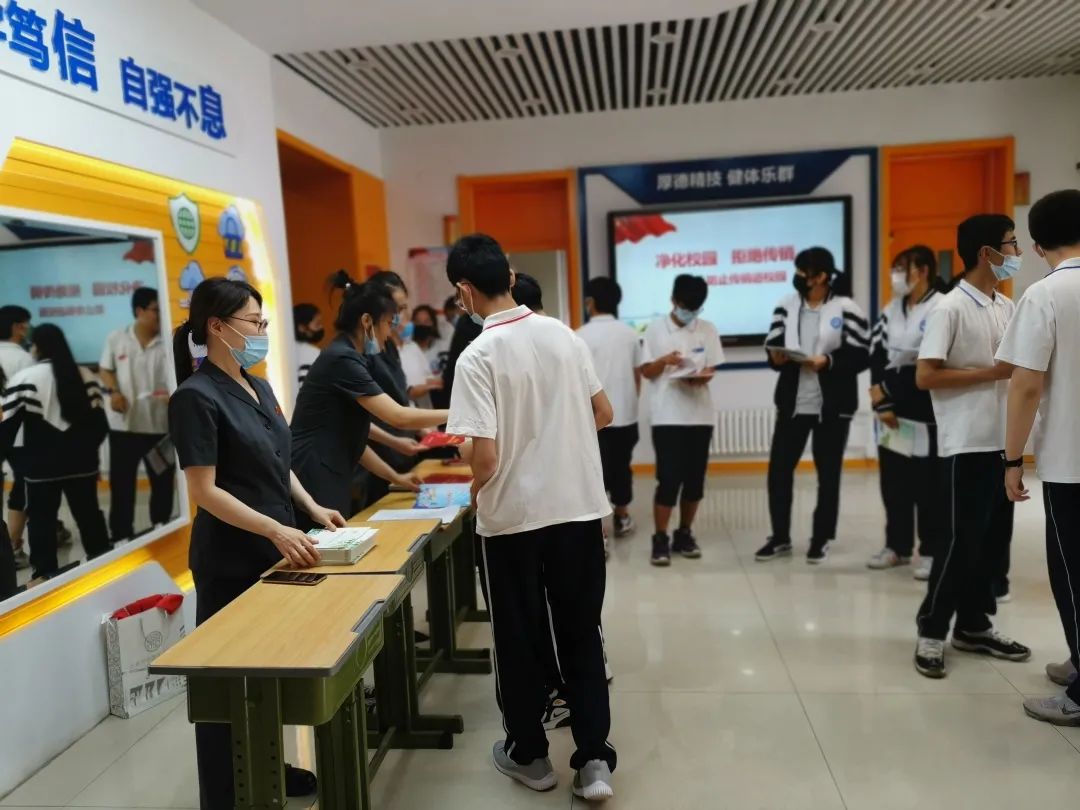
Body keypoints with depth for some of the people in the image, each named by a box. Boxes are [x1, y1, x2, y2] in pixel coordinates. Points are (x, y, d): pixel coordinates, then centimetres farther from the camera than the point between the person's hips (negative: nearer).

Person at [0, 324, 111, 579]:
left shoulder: (23, 379, -8)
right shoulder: (85, 377, 4)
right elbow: (99, 424, 6)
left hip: (41, 466, -4)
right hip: (81, 462, 4)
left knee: (41, 520, 6)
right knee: (89, 514, 14)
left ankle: (45, 575, 8)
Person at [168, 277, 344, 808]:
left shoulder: (258, 388, 8)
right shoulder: (196, 397, -16)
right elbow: (204, 491, -20)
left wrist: (313, 509, 4)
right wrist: (275, 530, -27)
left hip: (273, 554, 8)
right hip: (230, 561, -8)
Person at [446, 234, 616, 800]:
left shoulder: (479, 355, -15)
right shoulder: (562, 334, 1)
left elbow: (486, 458, -19)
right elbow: (603, 414, 9)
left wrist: (475, 492, 2)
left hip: (513, 518, -4)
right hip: (580, 508, 5)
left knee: (519, 640, 13)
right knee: (582, 637, 14)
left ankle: (528, 755, 29)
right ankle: (594, 760, 19)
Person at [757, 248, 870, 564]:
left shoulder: (846, 309, -5)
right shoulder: (786, 306, 7)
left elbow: (861, 356, -8)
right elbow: (771, 345, 6)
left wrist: (827, 361, -22)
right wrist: (775, 356, -16)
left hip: (832, 406, -3)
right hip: (792, 402, 4)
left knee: (828, 474, 8)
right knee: (778, 468, 4)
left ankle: (821, 539, 23)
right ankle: (780, 537, 19)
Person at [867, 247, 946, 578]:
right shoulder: (891, 310, 13)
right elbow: (876, 356, 6)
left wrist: (886, 388, -8)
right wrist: (881, 402, -5)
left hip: (925, 409, -6)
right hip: (890, 408, 7)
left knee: (928, 483, 1)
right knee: (893, 480, 13)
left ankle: (931, 551, 13)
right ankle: (897, 546, 25)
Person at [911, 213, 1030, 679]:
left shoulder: (1008, 307, 12)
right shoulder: (951, 308, -11)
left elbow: (1017, 365, 21)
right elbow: (925, 377, -18)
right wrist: (992, 373, -15)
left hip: (1003, 441, 8)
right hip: (967, 444, -8)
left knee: (995, 539, 13)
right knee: (962, 540, -3)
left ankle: (973, 626, 26)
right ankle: (932, 631, 11)